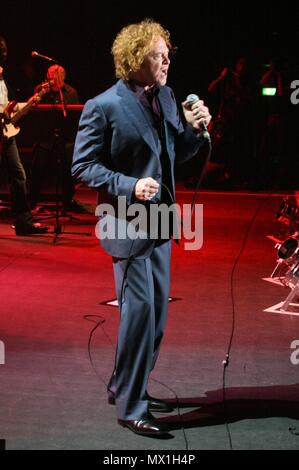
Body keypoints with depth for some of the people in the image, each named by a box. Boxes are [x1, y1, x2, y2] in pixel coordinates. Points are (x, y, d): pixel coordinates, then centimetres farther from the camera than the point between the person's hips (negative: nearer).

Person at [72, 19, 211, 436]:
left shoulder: (165, 97, 6)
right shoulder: (103, 108, -15)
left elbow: (179, 153, 13)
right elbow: (82, 166, -12)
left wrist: (195, 129, -6)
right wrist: (130, 186, -23)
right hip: (127, 226, -8)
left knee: (157, 311, 14)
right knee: (139, 312, -5)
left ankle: (125, 386, 32)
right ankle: (130, 407, 8)